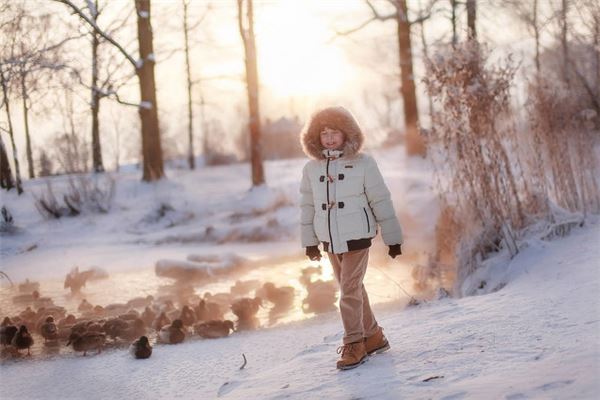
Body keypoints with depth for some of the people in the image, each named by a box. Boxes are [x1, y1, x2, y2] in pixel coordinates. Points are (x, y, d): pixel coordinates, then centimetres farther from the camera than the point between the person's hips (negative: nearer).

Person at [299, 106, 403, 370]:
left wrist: (393, 238, -4)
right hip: (330, 240, 5)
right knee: (353, 289, 14)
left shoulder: (363, 164, -7)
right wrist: (310, 241, 12)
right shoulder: (311, 169, 3)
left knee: (350, 291, -9)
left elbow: (381, 201, -5)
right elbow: (308, 206, 11)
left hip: (357, 237, -5)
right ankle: (373, 338, 27)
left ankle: (354, 344, 1)